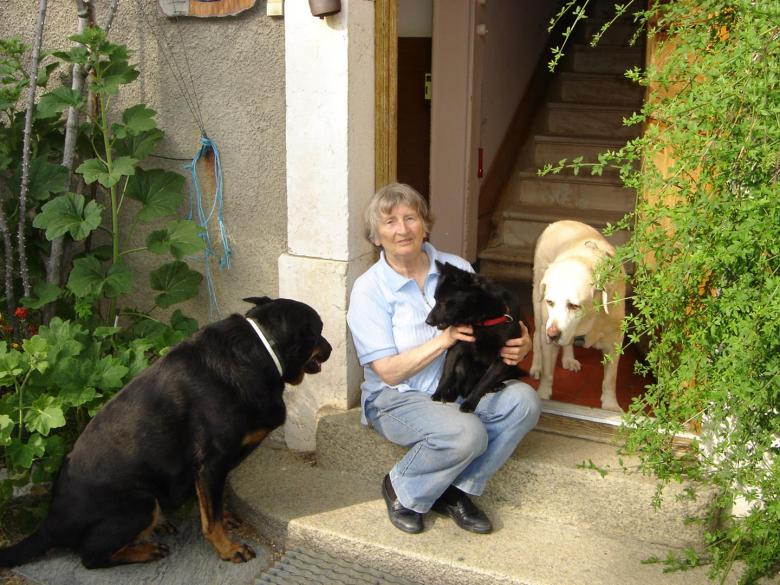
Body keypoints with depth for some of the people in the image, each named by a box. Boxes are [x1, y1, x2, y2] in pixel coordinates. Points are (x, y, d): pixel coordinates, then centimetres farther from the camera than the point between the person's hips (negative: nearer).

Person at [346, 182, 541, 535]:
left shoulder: (457, 269, 4)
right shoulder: (368, 290, -9)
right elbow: (389, 372, -13)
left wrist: (517, 345, -14)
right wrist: (444, 339, -23)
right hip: (398, 398, -5)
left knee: (523, 400, -23)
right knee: (466, 433, -33)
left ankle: (457, 491, -9)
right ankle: (402, 491, -4)